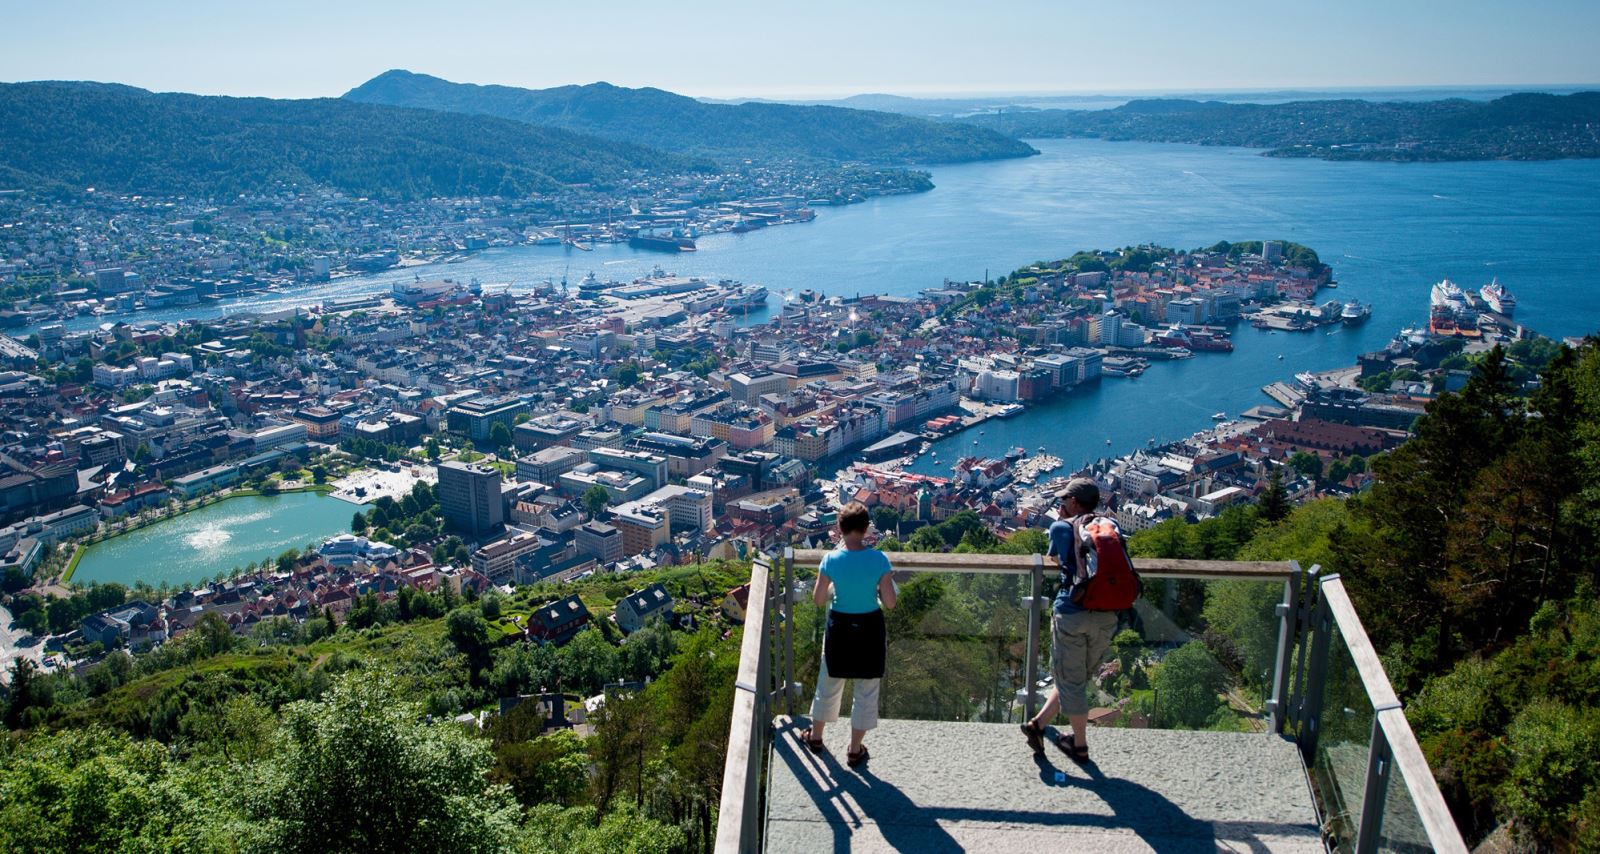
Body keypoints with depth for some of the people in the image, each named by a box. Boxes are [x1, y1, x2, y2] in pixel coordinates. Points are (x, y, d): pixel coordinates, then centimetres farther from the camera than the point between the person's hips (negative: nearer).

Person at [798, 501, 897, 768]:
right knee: (866, 691, 16)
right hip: (870, 629, -1)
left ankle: (815, 736, 41)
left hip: (839, 628, 1)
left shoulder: (831, 560, -16)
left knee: (829, 685, 22)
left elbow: (818, 600, -7)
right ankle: (855, 750, 27)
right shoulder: (879, 560, -17)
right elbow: (889, 602, -14)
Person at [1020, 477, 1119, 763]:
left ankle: (1080, 746, 16)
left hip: (1071, 613, -4)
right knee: (1076, 678, 18)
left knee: (1071, 680, 9)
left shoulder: (1061, 527, 0)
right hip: (1107, 616, 4)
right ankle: (1038, 723, 20)